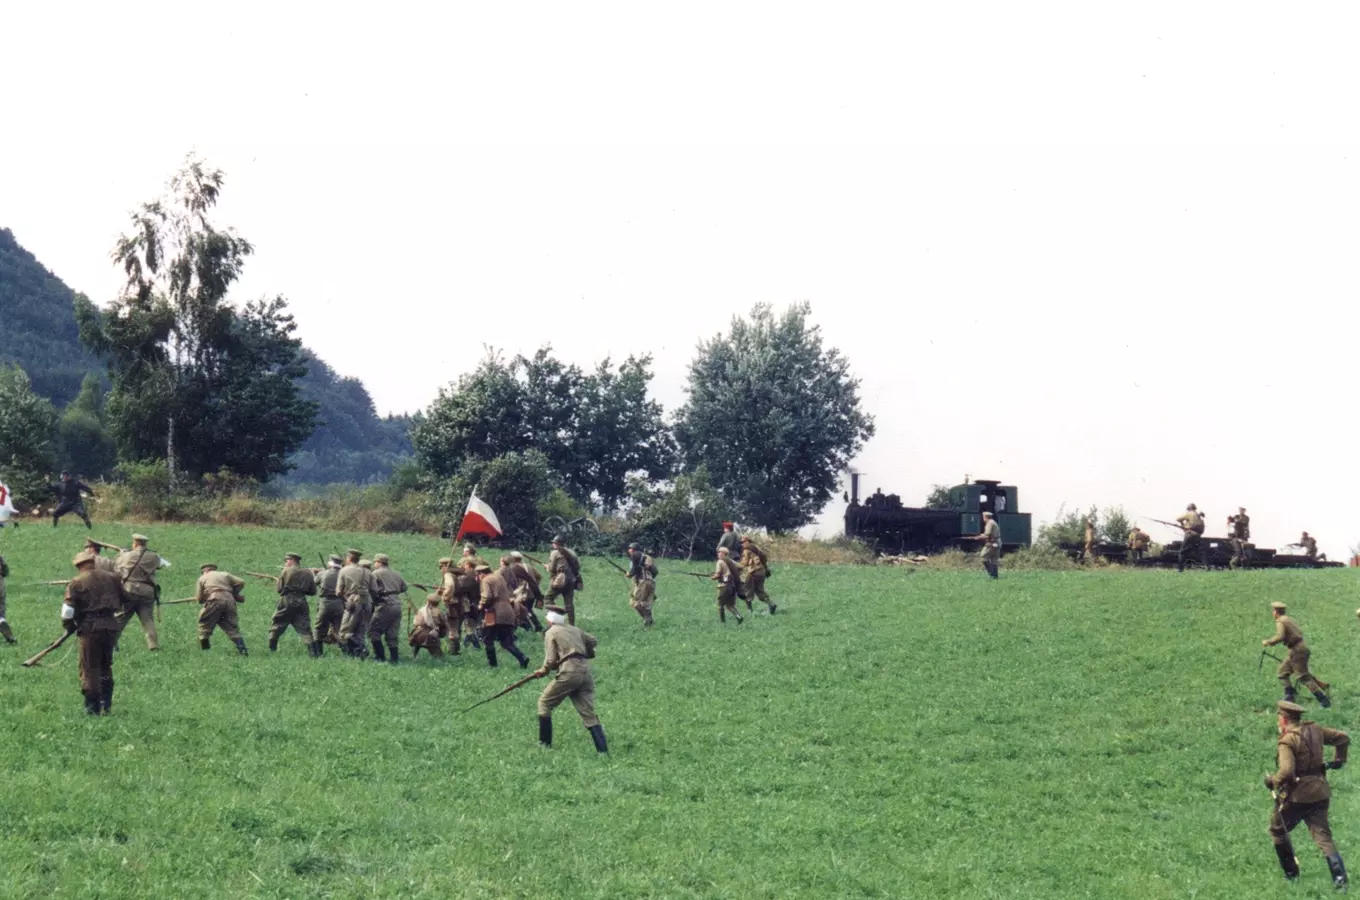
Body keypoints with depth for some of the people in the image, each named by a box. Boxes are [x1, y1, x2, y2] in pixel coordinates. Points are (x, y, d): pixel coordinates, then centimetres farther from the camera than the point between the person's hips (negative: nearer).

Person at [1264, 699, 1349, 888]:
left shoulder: (1286, 741, -16)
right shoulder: (1315, 730, 6)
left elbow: (1286, 771, -26)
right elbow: (1343, 738, 16)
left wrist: (1272, 781, -8)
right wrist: (1338, 760, 28)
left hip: (1296, 795, -6)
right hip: (1319, 793, 6)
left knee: (1277, 830, 18)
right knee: (1323, 835, 3)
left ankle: (1291, 873, 21)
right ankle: (1339, 877, -15)